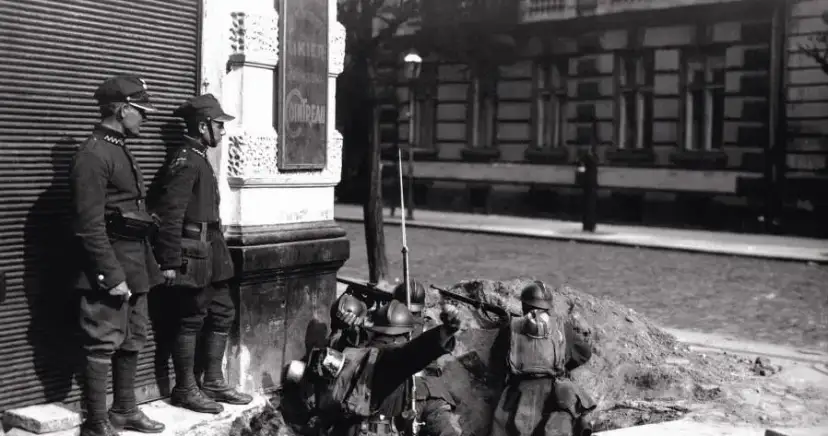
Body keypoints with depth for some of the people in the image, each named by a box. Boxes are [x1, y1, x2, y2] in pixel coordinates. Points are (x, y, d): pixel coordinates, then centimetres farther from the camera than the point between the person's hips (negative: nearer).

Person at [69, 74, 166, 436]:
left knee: (132, 342, 17)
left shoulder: (120, 151, 16)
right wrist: (113, 277, -21)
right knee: (102, 346, -1)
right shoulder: (92, 155, -15)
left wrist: (148, 266, 17)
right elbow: (90, 227, -20)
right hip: (110, 273, -10)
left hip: (135, 269, 10)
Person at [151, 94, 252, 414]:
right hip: (192, 255, -10)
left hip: (210, 254, 10)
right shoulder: (186, 162, -16)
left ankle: (213, 383, 24)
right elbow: (170, 215, -21)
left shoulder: (200, 160, 15)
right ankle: (185, 390, 13)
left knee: (223, 314, 14)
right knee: (192, 320, 0)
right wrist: (169, 263, -22)